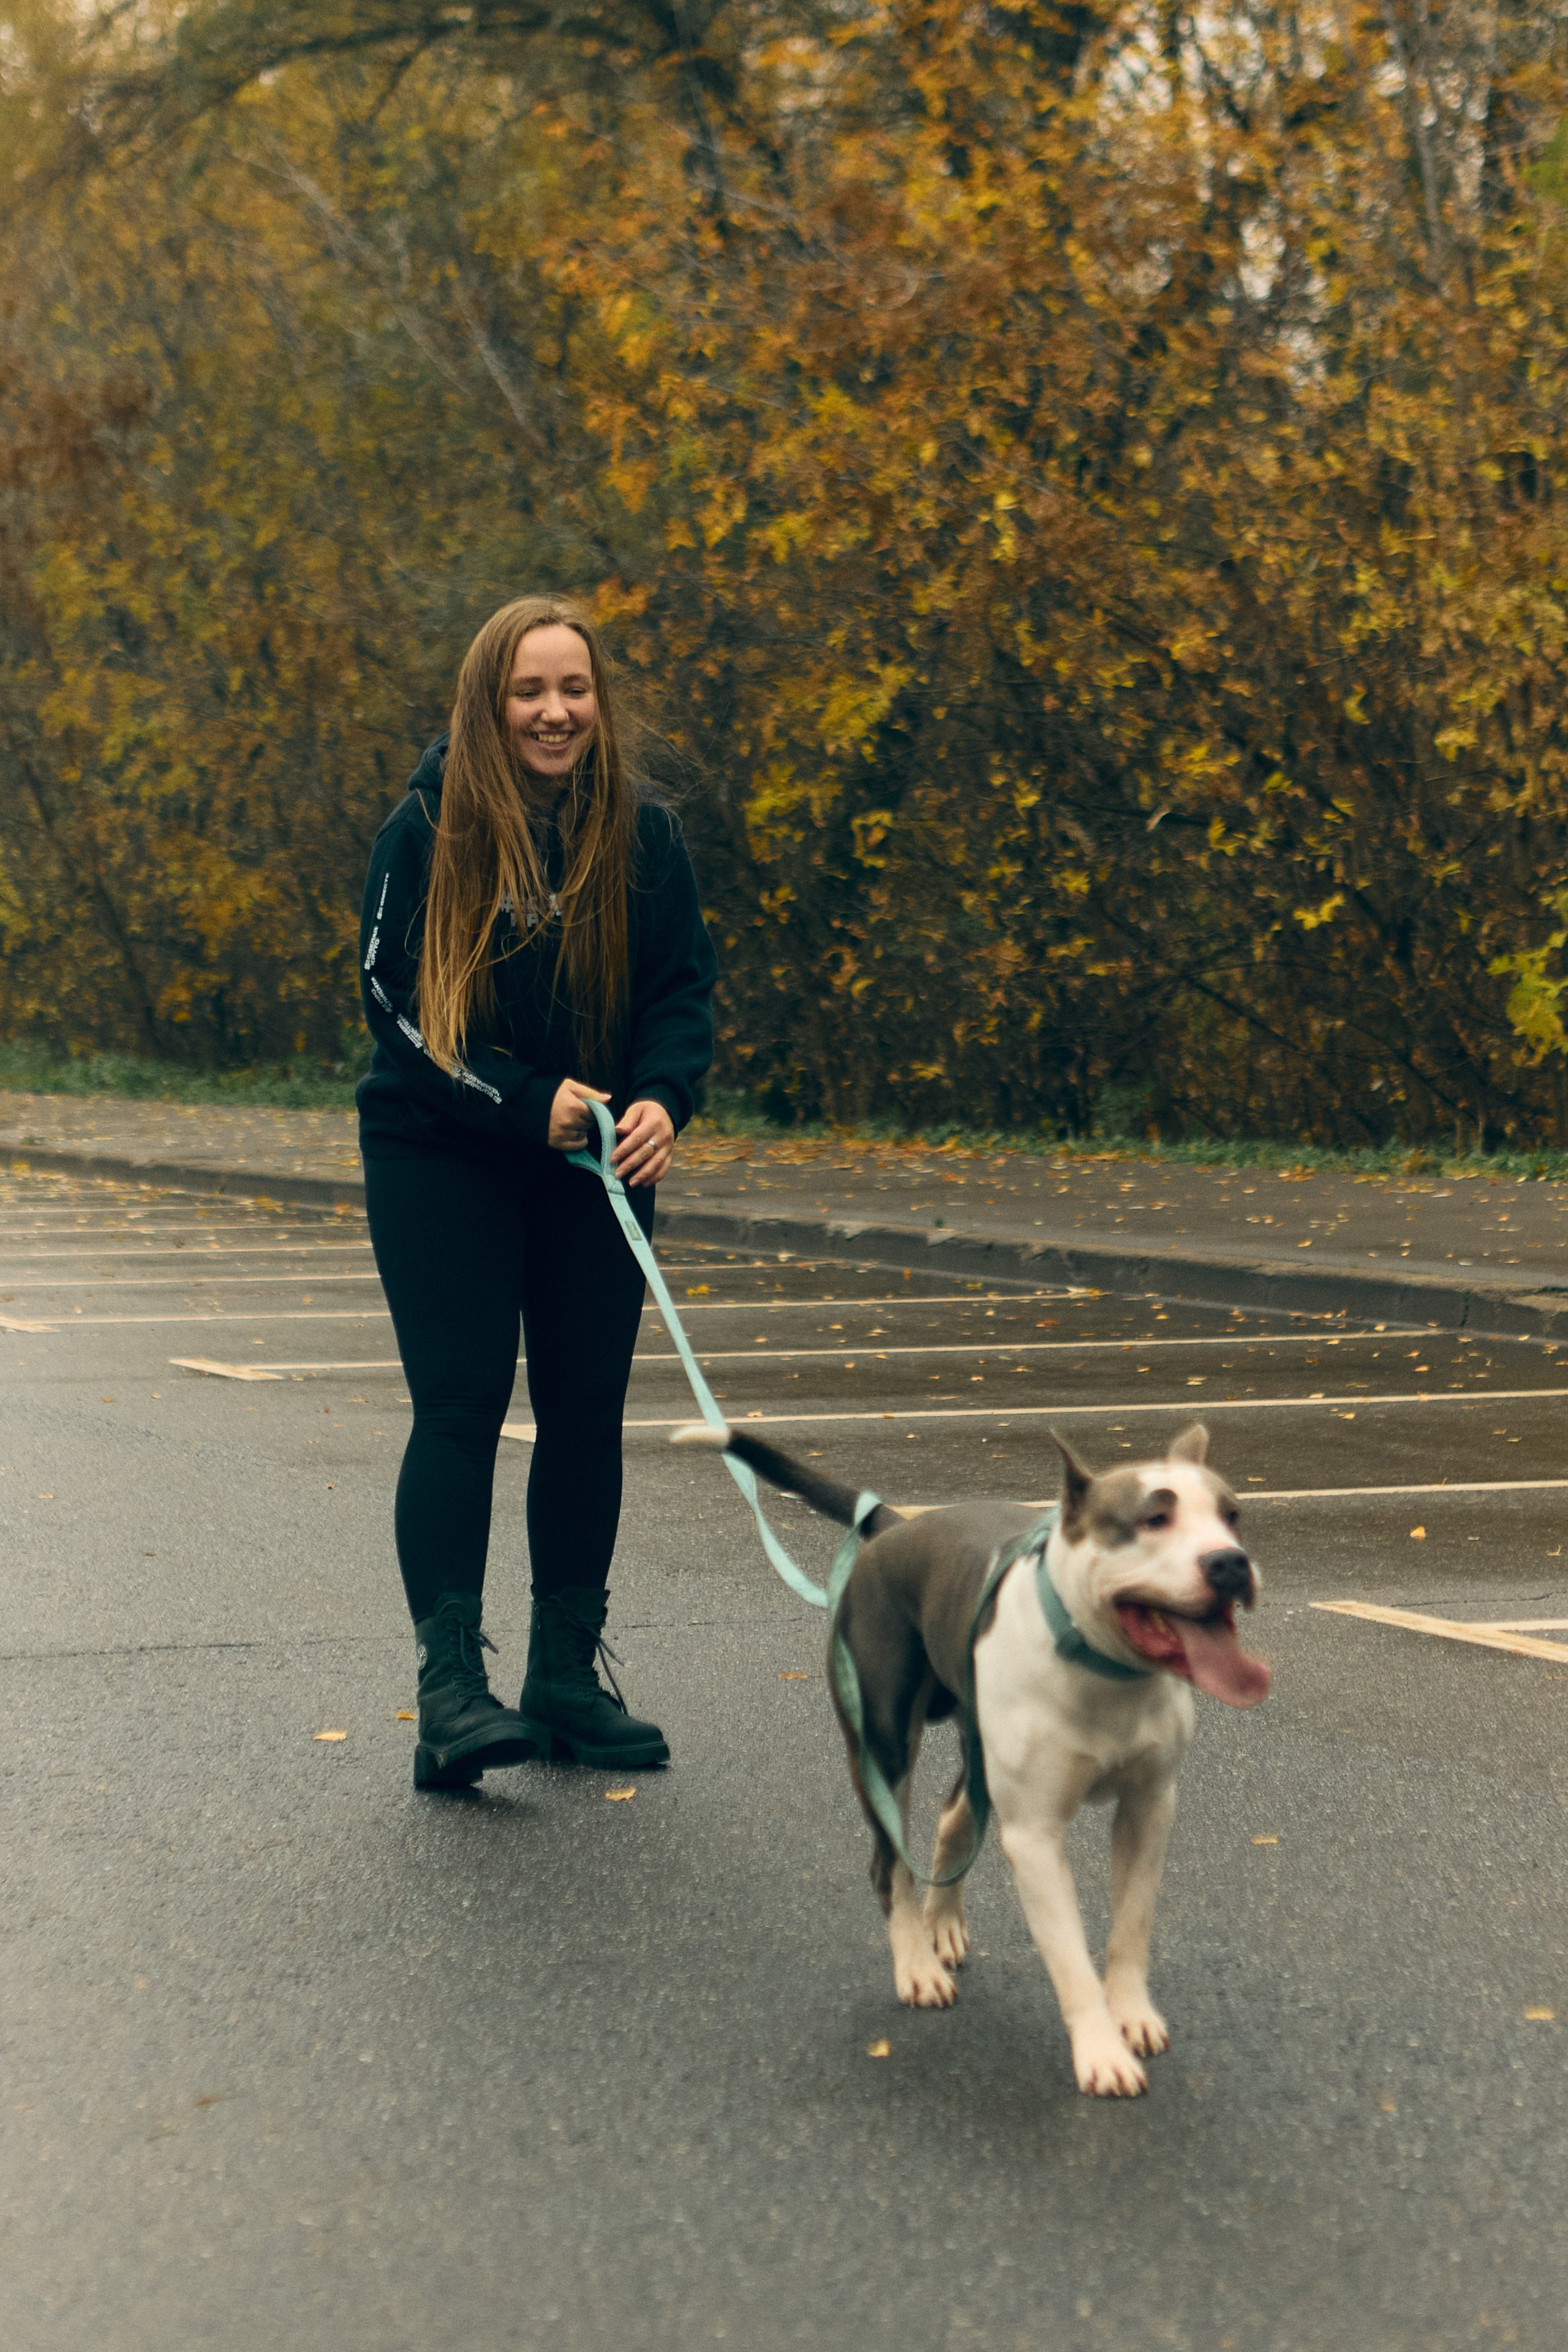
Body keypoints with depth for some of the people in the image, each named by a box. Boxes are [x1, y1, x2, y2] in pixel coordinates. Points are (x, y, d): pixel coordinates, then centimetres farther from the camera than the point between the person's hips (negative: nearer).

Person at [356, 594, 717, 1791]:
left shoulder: (644, 829, 0)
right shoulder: (429, 828, -8)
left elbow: (685, 984, 1)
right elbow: (392, 997, -9)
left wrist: (662, 1098, -19)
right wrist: (526, 1101, -18)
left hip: (595, 1162, 3)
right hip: (441, 1156, -3)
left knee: (587, 1411, 6)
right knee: (460, 1408, -9)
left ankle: (568, 1674, 17)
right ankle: (451, 1683, -9)